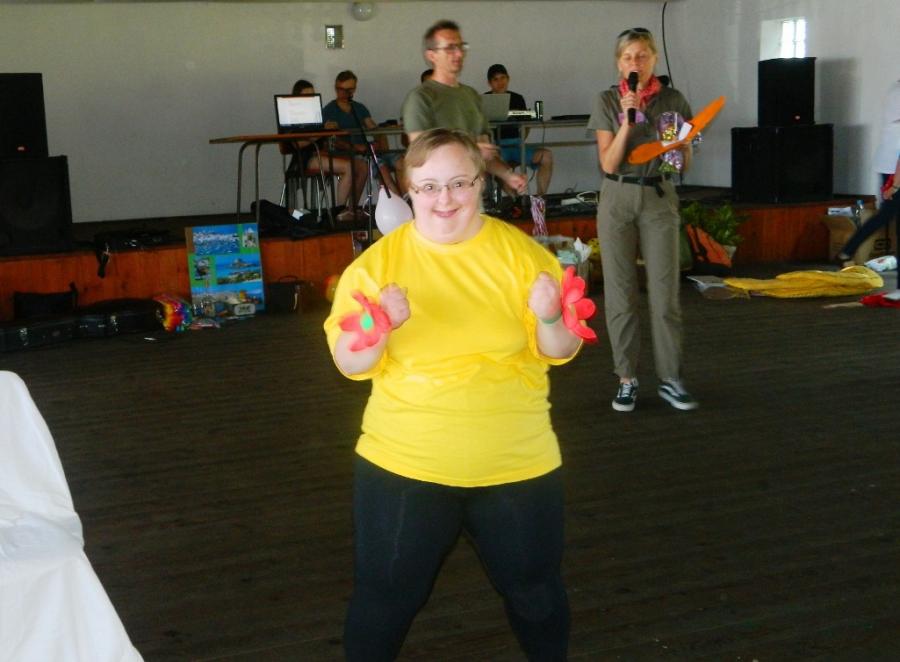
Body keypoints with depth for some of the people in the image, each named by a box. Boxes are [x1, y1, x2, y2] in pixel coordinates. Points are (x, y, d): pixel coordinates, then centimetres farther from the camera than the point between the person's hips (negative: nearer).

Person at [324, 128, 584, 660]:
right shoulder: (378, 262, -5)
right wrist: (379, 328, -27)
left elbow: (561, 352, -2)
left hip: (516, 464, 1)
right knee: (386, 599, 11)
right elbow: (350, 364, -7)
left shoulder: (522, 253, -4)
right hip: (405, 465, -1)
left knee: (536, 592, 19)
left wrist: (550, 320, -24)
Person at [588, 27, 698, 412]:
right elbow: (608, 164, -7)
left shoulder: (673, 100, 2)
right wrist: (627, 121, -17)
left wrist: (680, 146, -15)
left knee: (665, 292, -1)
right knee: (620, 293, 2)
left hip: (660, 198, 0)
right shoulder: (607, 101, 0)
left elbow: (685, 164, 7)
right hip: (618, 199, 0)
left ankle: (670, 380, 8)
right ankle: (626, 379, 11)